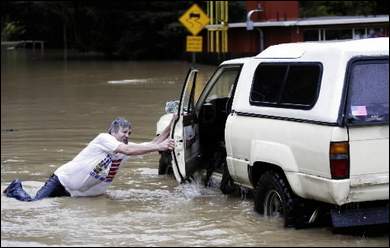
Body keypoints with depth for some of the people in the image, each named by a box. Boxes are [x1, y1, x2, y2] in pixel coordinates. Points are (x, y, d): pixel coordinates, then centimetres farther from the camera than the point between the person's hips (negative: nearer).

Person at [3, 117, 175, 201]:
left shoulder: (126, 146, 5)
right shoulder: (104, 138, -18)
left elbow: (151, 144, 0)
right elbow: (128, 151, -32)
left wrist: (169, 128, -9)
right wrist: (159, 147, -32)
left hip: (79, 193, 7)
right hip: (63, 181, -7)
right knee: (34, 204, -15)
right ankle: (16, 189, 16)